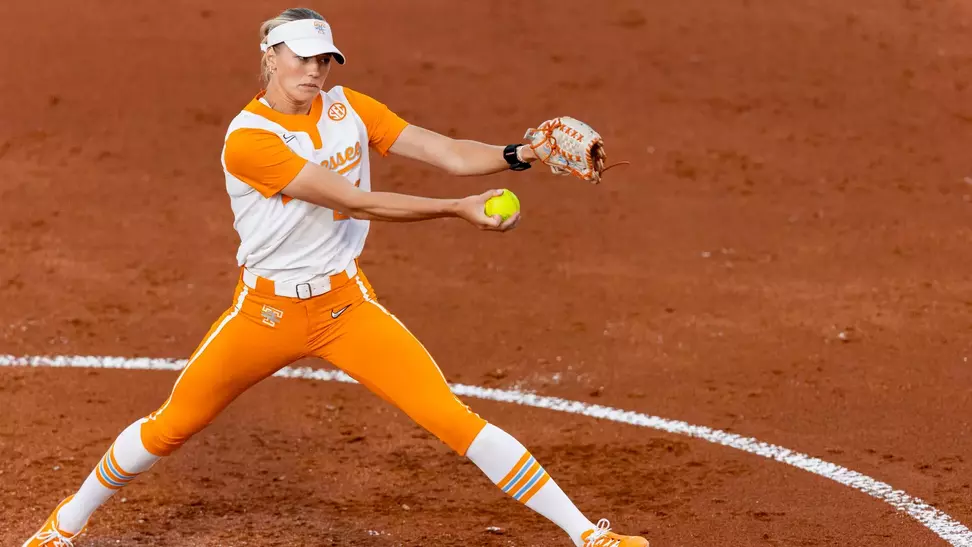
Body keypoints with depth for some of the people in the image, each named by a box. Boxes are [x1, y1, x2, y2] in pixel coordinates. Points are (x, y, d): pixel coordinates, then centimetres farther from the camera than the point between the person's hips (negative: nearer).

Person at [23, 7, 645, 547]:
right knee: (169, 428, 11)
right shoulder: (248, 138, -20)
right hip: (266, 310, -2)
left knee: (454, 418, -9)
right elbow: (356, 202, -25)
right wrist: (460, 208, -30)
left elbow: (448, 152, -8)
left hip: (347, 305, 3)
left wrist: (516, 155, -27)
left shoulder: (348, 108, -2)